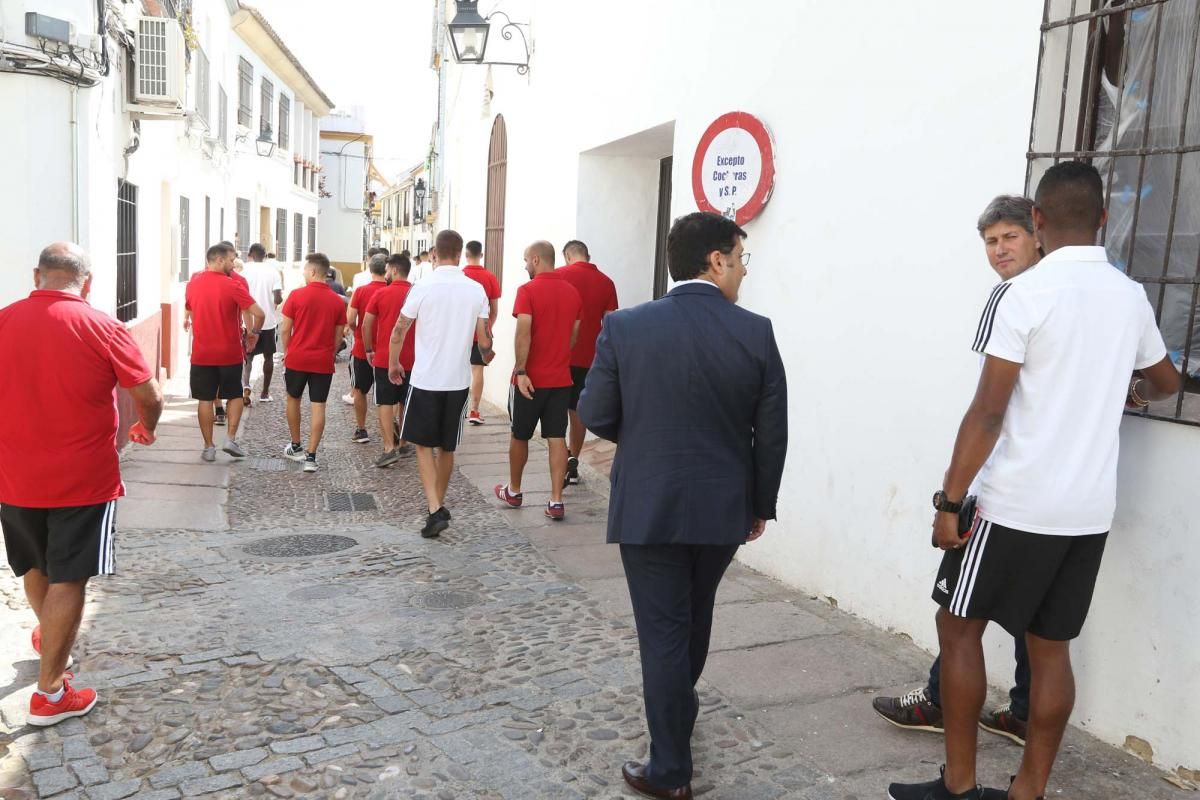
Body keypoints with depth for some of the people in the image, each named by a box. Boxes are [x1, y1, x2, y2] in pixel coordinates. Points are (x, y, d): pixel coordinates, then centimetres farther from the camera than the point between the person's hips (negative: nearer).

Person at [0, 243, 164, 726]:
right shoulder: (101, 328, -13)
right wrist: (146, 427, 15)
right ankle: (50, 693, 11)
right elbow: (150, 397, -8)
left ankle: (50, 638, 51)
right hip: (83, 480, -4)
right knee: (68, 580, 4)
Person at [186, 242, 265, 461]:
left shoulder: (192, 284, 3)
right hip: (230, 353, -3)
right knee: (234, 395, 15)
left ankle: (208, 447, 11)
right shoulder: (233, 286, -13)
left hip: (201, 353, 3)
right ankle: (230, 438, 5)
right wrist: (254, 332, 2)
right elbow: (259, 314, -18)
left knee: (205, 399, 8)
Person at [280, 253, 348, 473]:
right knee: (318, 407, 2)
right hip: (323, 362, 1)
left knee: (293, 399, 19)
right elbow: (338, 336, 4)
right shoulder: (337, 301, -1)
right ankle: (311, 456, -1)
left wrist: (286, 352, 10)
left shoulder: (297, 295, -8)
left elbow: (285, 329, -4)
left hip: (297, 358, -1)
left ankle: (295, 447, 30)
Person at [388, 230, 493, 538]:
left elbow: (398, 332, -4)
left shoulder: (422, 288, -10)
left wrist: (393, 364, 12)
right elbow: (485, 341, 3)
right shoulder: (476, 290, -2)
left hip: (425, 378, -3)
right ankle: (438, 506, 29)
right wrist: (487, 355, 26)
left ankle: (435, 509, -4)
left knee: (424, 446, 8)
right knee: (447, 447, 16)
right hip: (458, 380, 3)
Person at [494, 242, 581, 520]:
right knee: (557, 438, 4)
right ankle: (556, 502, 1)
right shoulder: (572, 292, 6)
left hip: (531, 378, -4)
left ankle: (513, 491, 29)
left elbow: (523, 333, -20)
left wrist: (521, 372, -19)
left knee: (520, 436, 13)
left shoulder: (528, 291, -11)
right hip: (561, 378, 4)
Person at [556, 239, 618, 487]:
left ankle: (564, 461, -7)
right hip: (589, 357, 3)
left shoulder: (559, 275, -4)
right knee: (578, 411, 13)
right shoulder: (606, 282, 4)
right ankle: (573, 462, 19)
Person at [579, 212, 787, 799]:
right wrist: (761, 504, 9)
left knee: (662, 631, 7)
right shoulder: (756, 332, -9)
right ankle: (679, 709, 49)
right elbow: (772, 432, -4)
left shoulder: (625, 327, -10)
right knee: (694, 618, 24)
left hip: (648, 507, -2)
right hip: (724, 508, 2)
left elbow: (595, 416, -4)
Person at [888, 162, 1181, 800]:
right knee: (1050, 648, 13)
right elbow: (1167, 382, 27)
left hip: (1016, 504, -6)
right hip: (1090, 509, 6)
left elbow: (988, 411, -16)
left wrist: (950, 499, -10)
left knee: (959, 628, 8)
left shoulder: (1021, 295, -12)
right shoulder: (1131, 297, 9)